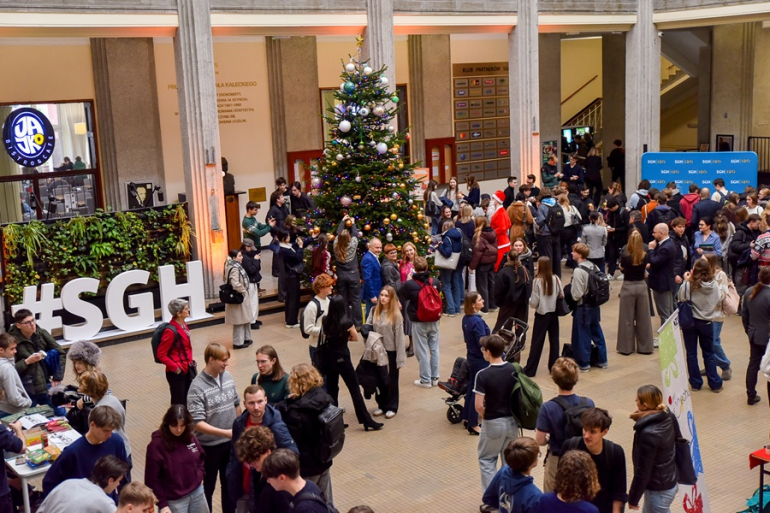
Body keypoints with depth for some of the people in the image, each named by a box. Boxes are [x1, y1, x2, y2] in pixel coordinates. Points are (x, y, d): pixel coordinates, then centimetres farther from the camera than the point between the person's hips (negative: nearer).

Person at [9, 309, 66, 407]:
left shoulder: (42, 333, -2)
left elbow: (61, 353, 3)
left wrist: (57, 377, -3)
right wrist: (27, 361, -21)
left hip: (46, 386, 4)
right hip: (26, 391, -4)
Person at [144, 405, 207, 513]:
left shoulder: (190, 437, -4)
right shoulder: (156, 445, -20)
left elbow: (200, 457, 17)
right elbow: (151, 479, -16)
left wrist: (199, 475, 2)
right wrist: (162, 504, -16)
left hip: (197, 492, 5)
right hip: (175, 500, -5)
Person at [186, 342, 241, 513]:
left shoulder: (228, 377, -3)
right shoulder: (197, 387, -22)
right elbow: (198, 424, -26)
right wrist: (225, 432, -31)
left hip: (231, 441, 5)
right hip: (209, 445, -5)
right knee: (208, 486, 14)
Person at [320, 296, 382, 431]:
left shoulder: (325, 321, -6)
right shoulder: (347, 322, -19)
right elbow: (355, 338, -3)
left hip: (328, 357, 5)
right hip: (342, 358, -5)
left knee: (331, 389, 14)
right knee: (355, 389, 3)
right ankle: (366, 421, 9)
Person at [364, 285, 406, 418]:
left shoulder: (396, 315, -12)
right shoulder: (374, 311, 0)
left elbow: (399, 337, -11)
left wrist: (400, 359, -12)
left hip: (391, 351, -4)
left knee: (391, 380, 8)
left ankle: (391, 407, 21)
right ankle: (381, 405, 27)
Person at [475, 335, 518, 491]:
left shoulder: (483, 375, -20)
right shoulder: (514, 370, -5)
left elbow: (479, 406, -19)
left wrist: (485, 417, 0)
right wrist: (513, 413, 13)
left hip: (493, 424, -4)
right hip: (512, 421, 4)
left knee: (487, 460, 13)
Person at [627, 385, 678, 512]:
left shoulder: (648, 434, -32)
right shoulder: (667, 417, -8)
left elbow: (643, 471, -22)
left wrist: (633, 498, -11)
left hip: (659, 490, -9)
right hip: (670, 482, 9)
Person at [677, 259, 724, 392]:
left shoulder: (688, 285, -19)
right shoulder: (714, 286, -11)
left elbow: (681, 299, -8)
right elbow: (720, 298, 6)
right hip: (706, 322, 2)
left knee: (691, 354, 11)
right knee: (709, 354, 15)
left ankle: (695, 383, 15)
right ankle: (715, 384, 18)